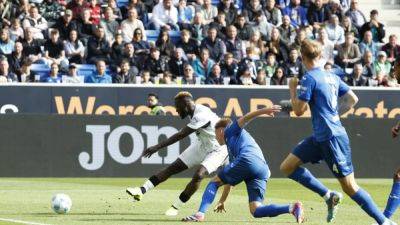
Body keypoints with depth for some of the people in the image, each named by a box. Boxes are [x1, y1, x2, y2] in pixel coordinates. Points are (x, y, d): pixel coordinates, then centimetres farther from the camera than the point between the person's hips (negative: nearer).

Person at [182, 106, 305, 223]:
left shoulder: (230, 130, 24)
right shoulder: (231, 148, 43)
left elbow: (245, 118, 5)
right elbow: (230, 180, 47)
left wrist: (263, 111, -12)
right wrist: (222, 201, 51)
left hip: (247, 160, -7)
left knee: (214, 182, 11)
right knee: (256, 211, -7)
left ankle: (200, 213, -7)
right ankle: (292, 208, -23)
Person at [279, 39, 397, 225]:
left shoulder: (309, 78, -13)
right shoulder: (332, 77, 12)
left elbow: (299, 110, -14)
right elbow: (353, 99, 15)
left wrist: (292, 89, 0)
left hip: (332, 138, -9)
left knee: (349, 186, -6)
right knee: (287, 167, 8)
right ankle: (329, 196, 6)